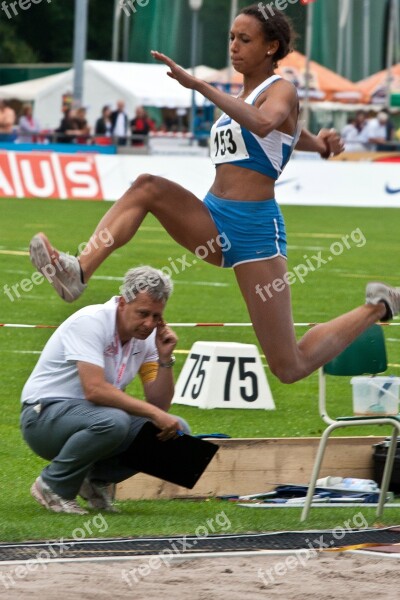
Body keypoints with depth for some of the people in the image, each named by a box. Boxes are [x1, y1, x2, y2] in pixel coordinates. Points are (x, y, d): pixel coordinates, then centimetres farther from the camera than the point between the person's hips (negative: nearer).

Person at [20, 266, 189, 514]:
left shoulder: (147, 336, 3)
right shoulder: (91, 322, -20)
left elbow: (159, 405, 3)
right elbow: (94, 389, -32)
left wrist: (165, 358, -12)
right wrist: (154, 413, -31)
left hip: (93, 416, 8)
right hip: (45, 415, -8)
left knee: (177, 430, -8)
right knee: (112, 421, -38)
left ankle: (97, 478, 7)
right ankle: (53, 486, -14)